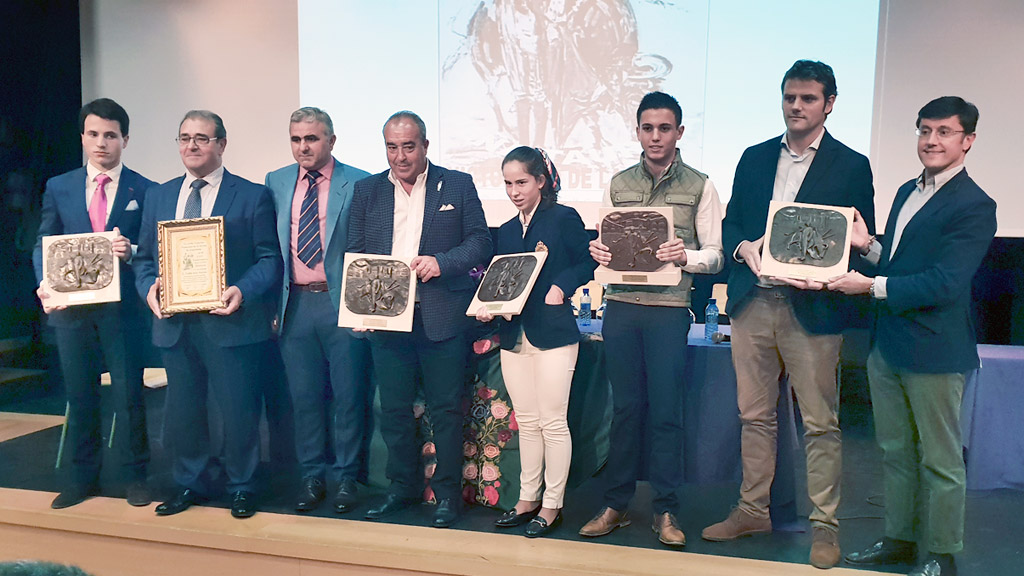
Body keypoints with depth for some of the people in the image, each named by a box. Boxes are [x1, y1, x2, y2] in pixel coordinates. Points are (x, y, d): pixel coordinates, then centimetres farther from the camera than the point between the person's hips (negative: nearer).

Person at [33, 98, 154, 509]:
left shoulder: (145, 191, 0)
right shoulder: (58, 188, 9)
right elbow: (43, 244, 9)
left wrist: (132, 252, -21)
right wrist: (45, 283, -8)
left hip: (123, 307, -3)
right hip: (71, 306, 3)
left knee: (129, 394, 2)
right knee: (79, 396, 12)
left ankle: (135, 476, 17)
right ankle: (83, 477, 26)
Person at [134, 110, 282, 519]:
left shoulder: (252, 196, 0)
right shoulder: (159, 196, 14)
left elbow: (270, 258, -4)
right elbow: (145, 257, 15)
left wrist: (243, 291, -21)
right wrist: (149, 287, -5)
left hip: (229, 322, -4)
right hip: (175, 324, 5)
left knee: (238, 409, 3)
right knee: (181, 410, 15)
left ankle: (241, 487, 22)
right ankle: (190, 484, 33)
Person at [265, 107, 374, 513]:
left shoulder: (358, 184, -2)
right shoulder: (276, 183, 10)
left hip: (343, 304, -3)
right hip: (295, 305, 4)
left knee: (348, 395, 5)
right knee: (304, 396, 11)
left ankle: (346, 477, 20)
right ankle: (312, 476, 25)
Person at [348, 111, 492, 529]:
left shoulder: (458, 185, 3)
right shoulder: (367, 191, 11)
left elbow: (481, 242, -1)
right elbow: (355, 253, 9)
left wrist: (441, 262, -18)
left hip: (441, 317, -3)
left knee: (445, 410, 4)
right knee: (394, 410, 12)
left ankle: (448, 493, 18)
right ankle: (403, 487, 28)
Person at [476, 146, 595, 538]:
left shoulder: (564, 218, -2)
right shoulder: (506, 231, 16)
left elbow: (588, 263, -5)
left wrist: (562, 286, -18)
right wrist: (488, 308, -1)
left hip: (553, 332, -6)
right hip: (514, 335, 6)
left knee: (552, 421, -1)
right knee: (526, 422, 12)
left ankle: (551, 506, 10)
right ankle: (527, 499, 22)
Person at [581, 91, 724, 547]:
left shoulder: (699, 186, 4)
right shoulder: (619, 184, 12)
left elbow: (714, 254, 1)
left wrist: (685, 257, -19)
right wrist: (597, 252, -6)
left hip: (669, 309, -2)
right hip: (621, 307, 3)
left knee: (665, 411, 1)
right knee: (625, 406, 8)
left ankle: (665, 511, 14)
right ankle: (615, 505, 19)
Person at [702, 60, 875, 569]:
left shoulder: (851, 166, 2)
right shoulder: (755, 158, 14)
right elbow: (730, 222, 15)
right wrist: (745, 248, -7)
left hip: (811, 308, -4)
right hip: (751, 303, 4)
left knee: (820, 423, 2)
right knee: (755, 416, 12)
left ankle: (824, 526, 15)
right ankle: (752, 511, 25)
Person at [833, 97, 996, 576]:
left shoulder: (974, 206, -13)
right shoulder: (908, 192, 13)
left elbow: (945, 282, -22)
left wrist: (871, 286, -22)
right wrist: (867, 246, -1)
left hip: (934, 351, -8)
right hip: (887, 344, 8)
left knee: (940, 459, 6)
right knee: (895, 451, 18)